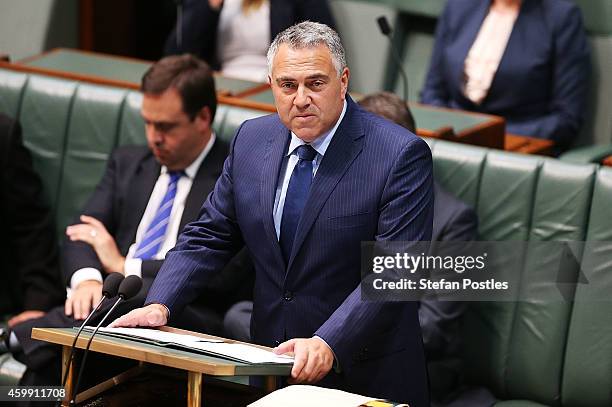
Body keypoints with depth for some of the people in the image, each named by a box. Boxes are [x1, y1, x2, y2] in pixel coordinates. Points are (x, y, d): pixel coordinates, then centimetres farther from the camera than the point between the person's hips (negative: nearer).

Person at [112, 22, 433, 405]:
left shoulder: (401, 155, -14)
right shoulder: (252, 140, 3)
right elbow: (209, 235, 8)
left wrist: (328, 344, -31)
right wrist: (159, 305, -8)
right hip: (274, 366, 5)